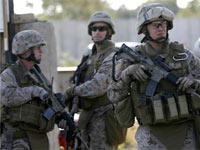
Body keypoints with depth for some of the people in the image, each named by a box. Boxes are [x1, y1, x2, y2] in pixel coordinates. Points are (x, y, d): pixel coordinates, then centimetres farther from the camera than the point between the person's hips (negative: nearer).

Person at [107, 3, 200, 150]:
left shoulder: (182, 54, 0)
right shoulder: (133, 58, -2)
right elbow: (114, 95, -7)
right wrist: (127, 73, -24)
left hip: (185, 132, 2)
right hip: (152, 135, -2)